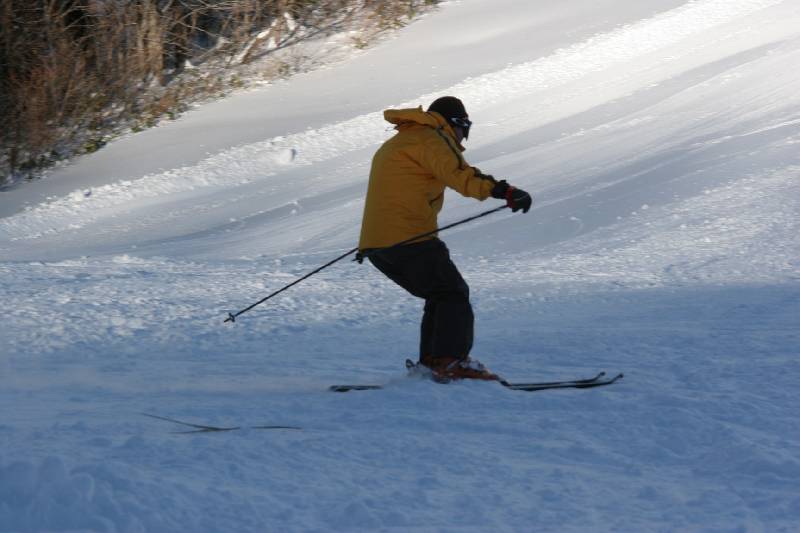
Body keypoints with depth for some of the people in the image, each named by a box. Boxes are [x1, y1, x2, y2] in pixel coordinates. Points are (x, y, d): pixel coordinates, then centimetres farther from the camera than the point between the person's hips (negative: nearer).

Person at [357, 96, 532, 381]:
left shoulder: (395, 144, 28)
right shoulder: (430, 139, -5)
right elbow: (460, 174, -22)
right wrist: (505, 191, -30)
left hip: (376, 244, 9)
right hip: (409, 238, -9)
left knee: (441, 296, 16)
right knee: (454, 294, -5)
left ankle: (430, 362, 9)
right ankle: (450, 362, -17)